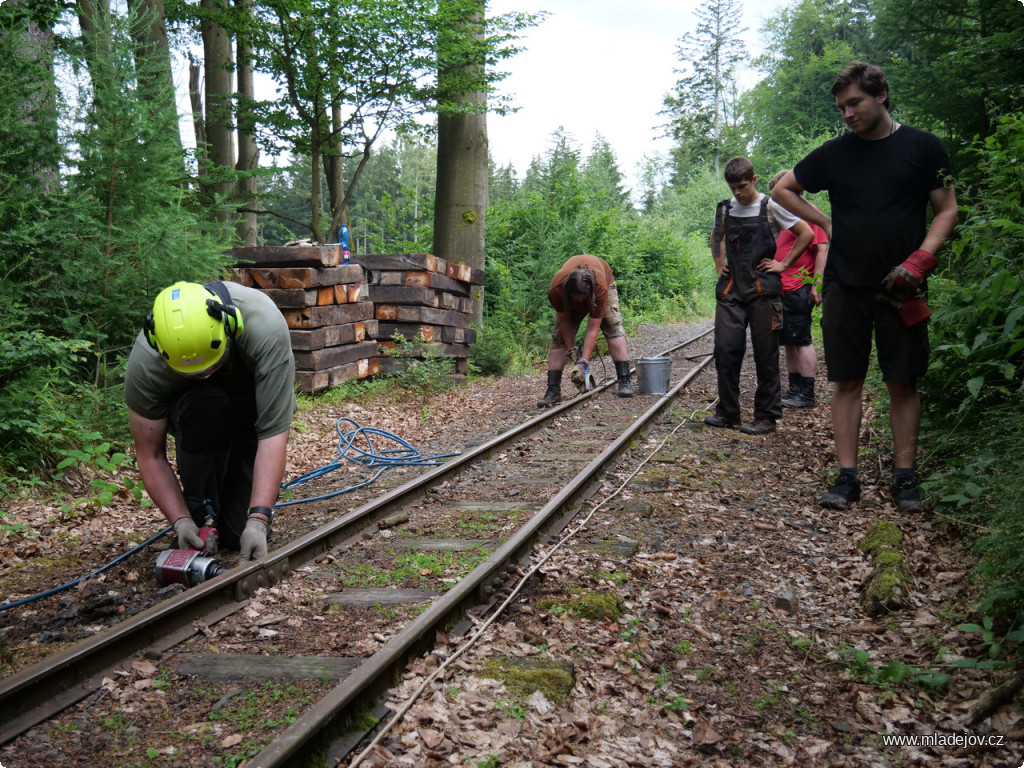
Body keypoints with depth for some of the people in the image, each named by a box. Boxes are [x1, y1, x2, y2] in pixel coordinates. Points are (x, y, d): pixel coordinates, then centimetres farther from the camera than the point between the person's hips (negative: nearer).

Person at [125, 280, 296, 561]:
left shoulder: (266, 330, -39)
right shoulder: (145, 363, -32)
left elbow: (273, 435, -39)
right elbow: (150, 456, -22)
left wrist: (257, 520, -45)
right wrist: (181, 522, -32)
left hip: (256, 403, -1)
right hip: (190, 399, 2)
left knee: (243, 532, -18)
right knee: (203, 411, -38)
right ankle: (200, 516, -14)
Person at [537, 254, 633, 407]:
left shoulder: (601, 288, -45)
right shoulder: (556, 289, -41)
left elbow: (592, 330, -40)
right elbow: (564, 320, -22)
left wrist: (583, 362, -43)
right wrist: (571, 349, -19)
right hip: (568, 298, 1)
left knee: (613, 327, -21)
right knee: (559, 335, -11)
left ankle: (624, 382, -20)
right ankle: (553, 390, -11)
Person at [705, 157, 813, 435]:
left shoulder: (770, 207, -3)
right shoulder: (724, 209, 10)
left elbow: (806, 233, 1)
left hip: (763, 289, -4)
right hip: (730, 289, 4)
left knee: (765, 354, 0)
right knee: (725, 350, 0)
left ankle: (766, 417, 5)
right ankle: (727, 412, 11)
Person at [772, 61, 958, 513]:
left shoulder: (922, 147, 2)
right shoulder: (835, 153, 7)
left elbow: (946, 210, 4)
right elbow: (783, 190, 18)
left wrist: (919, 259, -11)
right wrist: (827, 225, 7)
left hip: (900, 287, -1)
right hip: (845, 285, 2)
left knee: (903, 383, 2)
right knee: (846, 381, 2)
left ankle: (904, 478, 10)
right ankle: (847, 477, 7)